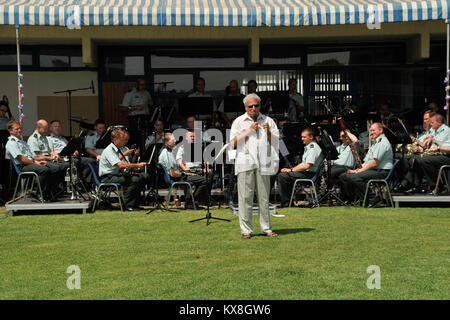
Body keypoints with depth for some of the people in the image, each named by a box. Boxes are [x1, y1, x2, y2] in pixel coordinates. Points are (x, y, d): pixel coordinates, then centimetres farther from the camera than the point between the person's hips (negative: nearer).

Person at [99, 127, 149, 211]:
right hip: (108, 177, -9)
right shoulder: (109, 150, -15)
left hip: (120, 174, 9)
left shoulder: (124, 149, 13)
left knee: (144, 176, -9)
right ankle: (128, 205, -17)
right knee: (134, 179, -30)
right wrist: (137, 165, -30)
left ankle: (135, 203, -2)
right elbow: (120, 165, -30)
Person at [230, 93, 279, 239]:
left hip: (263, 164, 2)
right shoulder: (239, 121, 12)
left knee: (264, 197, 4)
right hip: (245, 164, -2)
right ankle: (246, 230, 0)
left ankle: (266, 228, 11)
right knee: (245, 197, -5)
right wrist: (249, 130, -4)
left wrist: (268, 132, -5)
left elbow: (276, 142, 12)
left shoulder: (268, 121, 16)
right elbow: (233, 143, 1)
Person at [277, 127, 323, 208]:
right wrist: (290, 169, 9)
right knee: (281, 175, 11)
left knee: (282, 176, -20)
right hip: (306, 173, 11)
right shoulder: (308, 147, 20)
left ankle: (286, 202, -14)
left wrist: (291, 170, -14)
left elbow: (307, 166, -23)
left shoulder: (313, 147, -14)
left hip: (309, 174, -11)